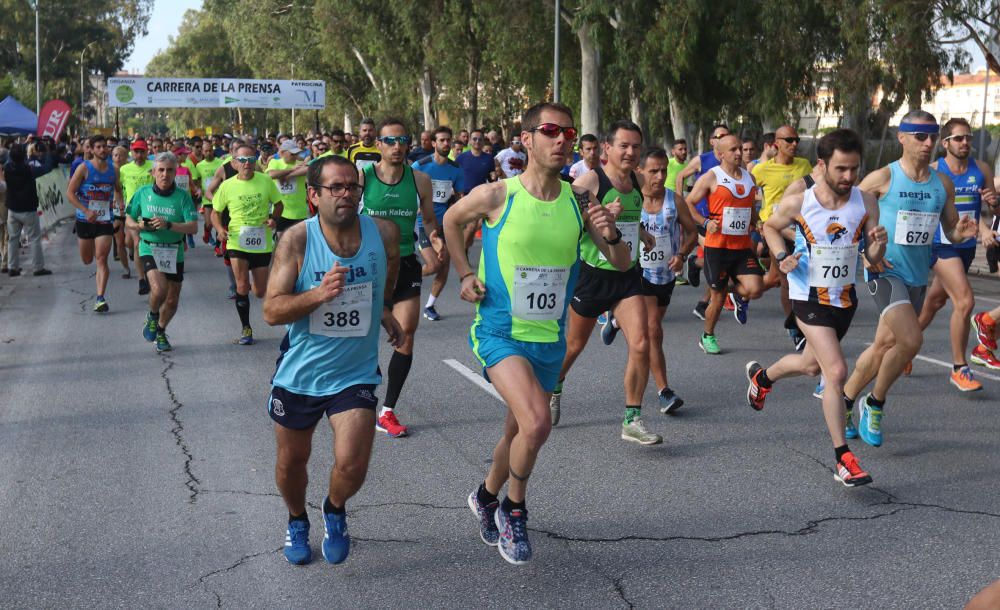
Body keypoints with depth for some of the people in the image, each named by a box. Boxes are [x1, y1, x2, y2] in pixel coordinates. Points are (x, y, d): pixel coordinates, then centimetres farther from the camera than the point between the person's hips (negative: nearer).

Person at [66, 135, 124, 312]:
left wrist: (120, 205, 1)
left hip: (106, 220, 1)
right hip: (85, 220, -1)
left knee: (101, 259, -12)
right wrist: (86, 211, -19)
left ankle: (100, 298, -14)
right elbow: (70, 193, -9)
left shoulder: (113, 170, 3)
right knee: (87, 260, 11)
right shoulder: (84, 168, -7)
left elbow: (118, 190, 22)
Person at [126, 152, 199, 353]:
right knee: (159, 288, -25)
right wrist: (140, 226, -12)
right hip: (150, 249, -1)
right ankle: (152, 316, 8)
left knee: (172, 300, 9)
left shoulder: (183, 196, -6)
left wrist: (168, 225, -26)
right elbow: (129, 220, 11)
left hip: (175, 252, 1)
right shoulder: (143, 193, 0)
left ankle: (160, 332, 38)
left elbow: (193, 227, -13)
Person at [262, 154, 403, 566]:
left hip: (356, 373, 0)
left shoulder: (384, 233, -9)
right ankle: (297, 521, 47)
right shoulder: (296, 240, -15)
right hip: (299, 372, 0)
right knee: (291, 462, 16)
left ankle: (335, 511, 22)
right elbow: (271, 312, -18)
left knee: (351, 467, -14)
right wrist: (319, 294, -33)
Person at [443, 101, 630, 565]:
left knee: (518, 431, 17)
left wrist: (612, 236, -18)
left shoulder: (578, 202, -2)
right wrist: (465, 274, 1)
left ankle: (487, 497, 47)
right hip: (500, 332, -4)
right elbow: (452, 220, 9)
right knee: (537, 423, -24)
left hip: (549, 339, 5)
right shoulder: (496, 196, -12)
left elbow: (622, 265, 2)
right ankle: (514, 508, 3)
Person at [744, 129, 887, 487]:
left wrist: (878, 244, -28)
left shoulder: (866, 202, -8)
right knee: (836, 372, -18)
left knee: (812, 365, 24)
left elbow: (874, 259, -5)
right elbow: (770, 226, 7)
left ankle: (761, 376, 56)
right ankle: (843, 459, -9)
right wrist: (781, 256, -11)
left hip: (845, 297, 5)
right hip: (810, 298, -5)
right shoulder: (798, 203, -15)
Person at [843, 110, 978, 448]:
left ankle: (843, 401, 32)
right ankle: (875, 403, 0)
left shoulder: (943, 184, 6)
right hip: (885, 272, -6)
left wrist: (962, 232, -9)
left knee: (884, 347, 12)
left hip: (918, 277, 6)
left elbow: (950, 232, 14)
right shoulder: (883, 178, -10)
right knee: (911, 340, -22)